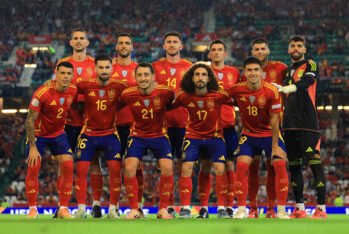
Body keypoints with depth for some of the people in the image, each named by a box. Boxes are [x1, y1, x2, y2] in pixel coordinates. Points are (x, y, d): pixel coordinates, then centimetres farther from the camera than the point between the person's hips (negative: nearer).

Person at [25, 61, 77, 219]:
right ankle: (32, 209, 4)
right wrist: (33, 147, -23)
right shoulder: (43, 93, -27)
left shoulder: (74, 91, -14)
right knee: (33, 168, -9)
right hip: (38, 134, -4)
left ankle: (63, 209, -1)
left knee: (68, 166, -8)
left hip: (58, 133, 4)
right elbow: (30, 120, -22)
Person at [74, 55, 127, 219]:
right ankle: (81, 208, 6)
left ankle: (113, 208, 3)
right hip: (88, 134, 0)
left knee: (115, 169, -8)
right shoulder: (85, 85, -9)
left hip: (110, 134, 0)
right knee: (81, 170, -3)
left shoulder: (119, 87, -10)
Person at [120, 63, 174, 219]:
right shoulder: (128, 95, -17)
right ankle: (134, 210, -1)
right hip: (137, 135, 1)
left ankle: (163, 209, 0)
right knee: (129, 168, -14)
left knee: (167, 168, -15)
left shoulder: (165, 93, -19)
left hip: (159, 135, 0)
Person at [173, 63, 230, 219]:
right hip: (193, 136, 1)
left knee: (220, 170, -9)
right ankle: (185, 208, -2)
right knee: (186, 168, -10)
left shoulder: (219, 96, -16)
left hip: (215, 136, -1)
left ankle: (222, 208, 3)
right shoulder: (184, 97, -12)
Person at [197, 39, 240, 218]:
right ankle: (203, 208, 2)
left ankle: (229, 206, 4)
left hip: (228, 125, 1)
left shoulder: (234, 73, 11)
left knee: (228, 164, 0)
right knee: (205, 165, -1)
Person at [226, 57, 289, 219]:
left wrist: (275, 146, -14)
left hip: (269, 134, -1)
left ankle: (281, 209, -6)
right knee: (241, 165, -13)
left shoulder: (271, 91, -19)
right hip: (249, 134, 1)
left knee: (280, 164, -15)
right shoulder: (236, 90, -14)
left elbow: (274, 119, -15)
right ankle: (241, 209, -4)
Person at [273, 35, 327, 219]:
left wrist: (285, 88, -35)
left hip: (308, 124, -6)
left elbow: (304, 83, -19)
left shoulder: (310, 66, 2)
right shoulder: (287, 70, 20)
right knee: (294, 165, 6)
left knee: (314, 162, -10)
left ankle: (321, 208, -12)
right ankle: (299, 208, 12)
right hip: (289, 124, 6)